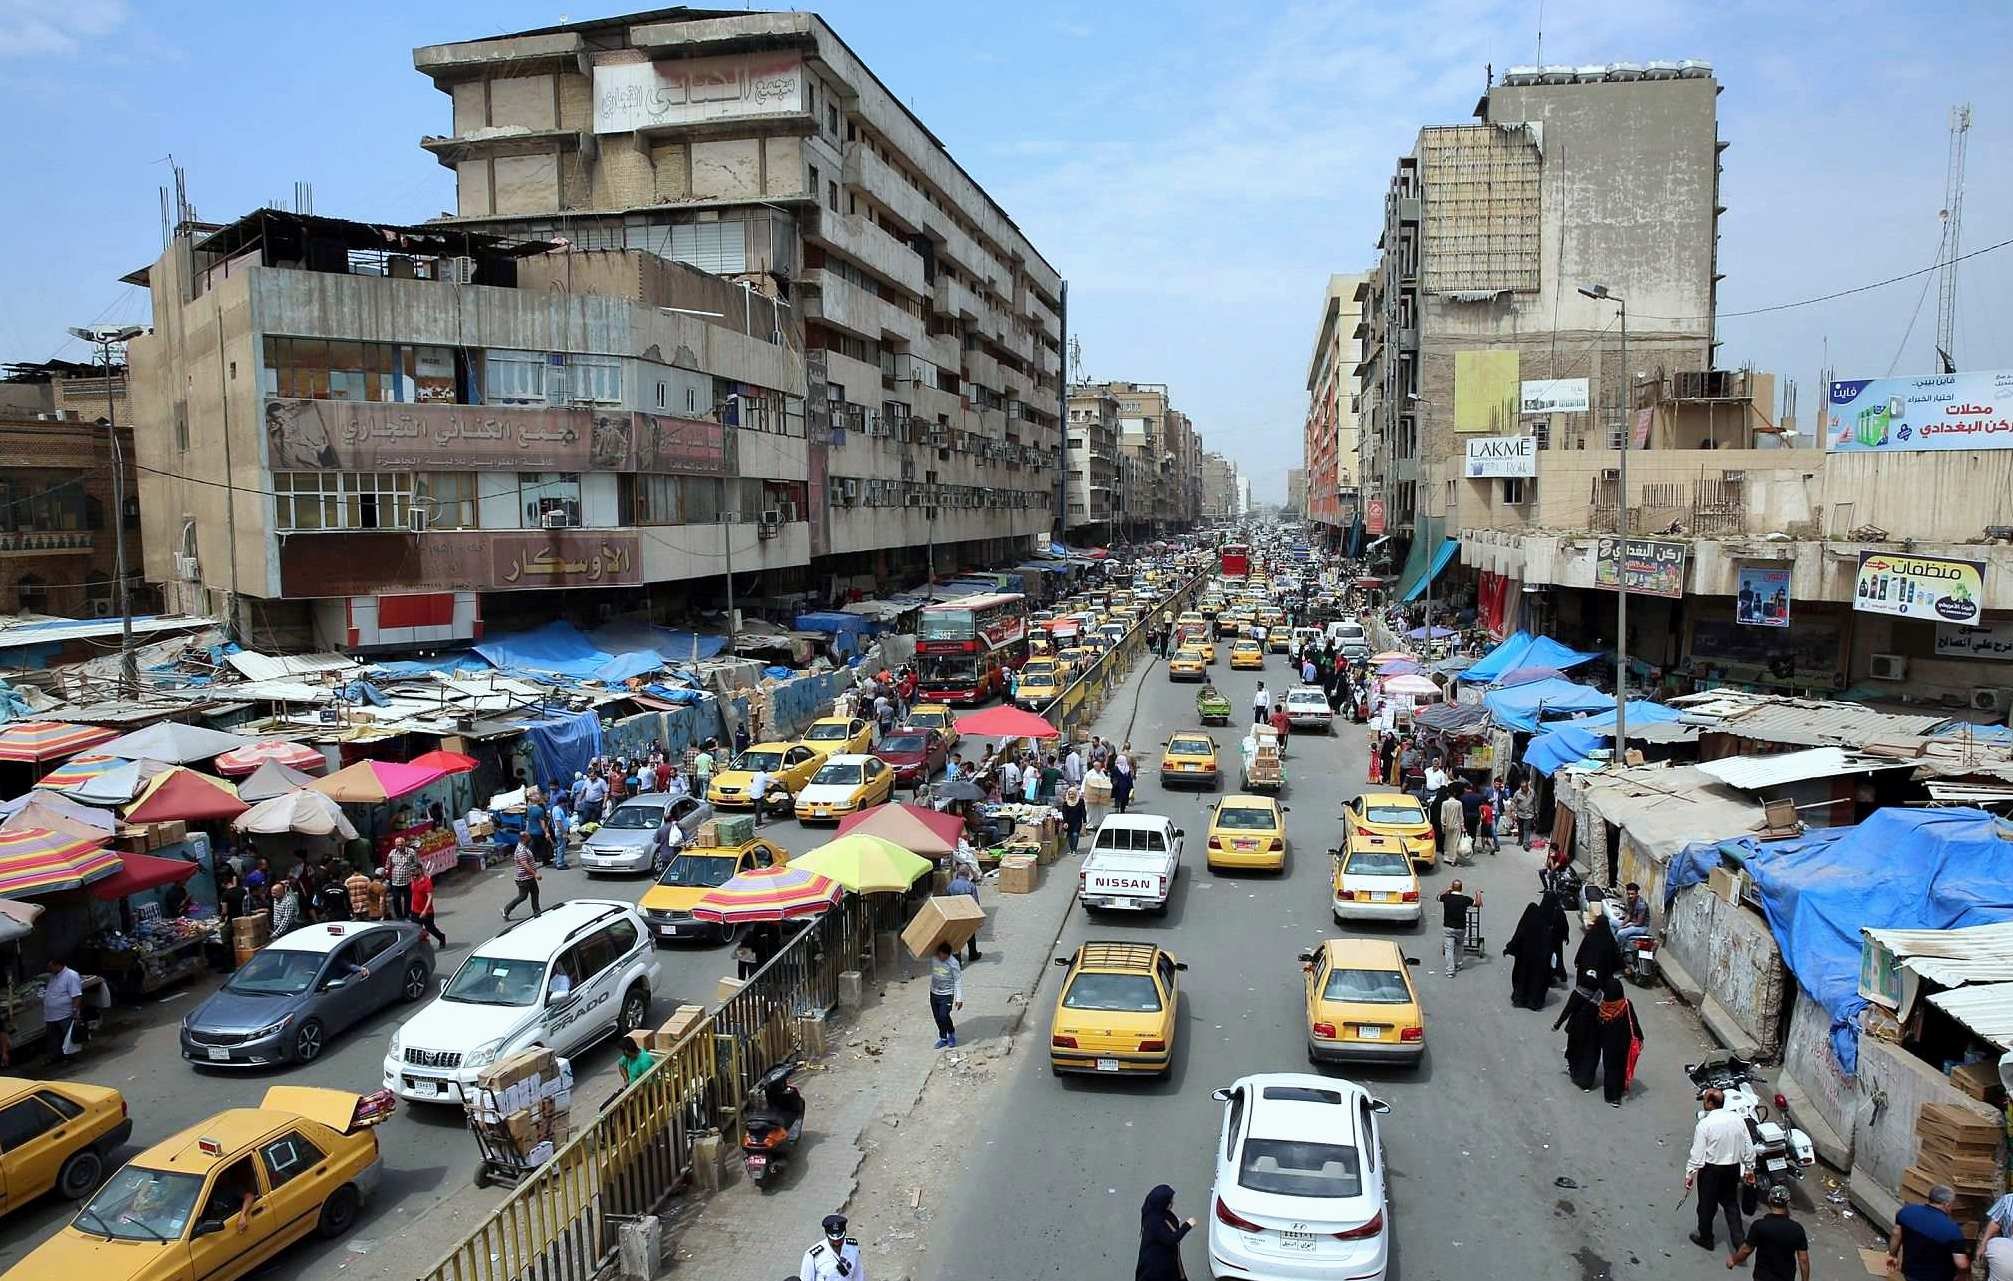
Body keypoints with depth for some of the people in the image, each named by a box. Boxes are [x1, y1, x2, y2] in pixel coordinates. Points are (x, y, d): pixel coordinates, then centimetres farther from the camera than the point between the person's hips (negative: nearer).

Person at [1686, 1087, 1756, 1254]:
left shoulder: (1704, 1124, -20)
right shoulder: (1738, 1119, -6)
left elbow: (1697, 1153, -17)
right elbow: (1749, 1147, 3)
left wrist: (1690, 1173, -8)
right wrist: (1749, 1168, 17)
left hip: (1711, 1170, -5)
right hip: (1733, 1168, 5)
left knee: (1707, 1205, 14)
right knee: (1731, 1203, 20)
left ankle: (1705, 1238, 30)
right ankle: (1739, 1241, 14)